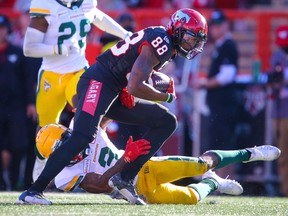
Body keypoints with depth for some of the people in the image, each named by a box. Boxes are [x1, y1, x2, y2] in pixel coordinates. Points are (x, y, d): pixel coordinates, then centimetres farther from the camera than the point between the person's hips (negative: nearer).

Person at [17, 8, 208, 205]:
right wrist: (166, 97, -10)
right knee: (82, 137, -27)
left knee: (167, 122, 8)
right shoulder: (161, 44, -17)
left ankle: (125, 178, -1)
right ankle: (34, 190, -27)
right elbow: (134, 87, -24)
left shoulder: (165, 43, 15)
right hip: (99, 82, -10)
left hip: (116, 94, 10)